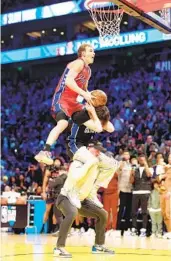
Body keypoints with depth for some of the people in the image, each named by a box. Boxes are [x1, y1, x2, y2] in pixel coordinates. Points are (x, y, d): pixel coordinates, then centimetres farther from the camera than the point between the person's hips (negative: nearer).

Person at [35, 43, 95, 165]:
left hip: (72, 101, 10)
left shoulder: (88, 70, 20)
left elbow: (85, 89, 30)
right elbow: (69, 81, -25)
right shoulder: (78, 63, -9)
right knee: (63, 123, -32)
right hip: (62, 98, -10)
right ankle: (44, 152, -38)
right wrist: (84, 94, -29)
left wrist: (91, 98, 11)